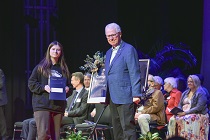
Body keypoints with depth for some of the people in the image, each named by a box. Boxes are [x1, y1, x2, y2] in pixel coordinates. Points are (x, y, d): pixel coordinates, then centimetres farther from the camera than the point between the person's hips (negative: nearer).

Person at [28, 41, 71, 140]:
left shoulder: (63, 69, 15)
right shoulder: (41, 67, 6)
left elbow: (68, 84, 24)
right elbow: (31, 84, 3)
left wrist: (67, 88, 1)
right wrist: (44, 87, -12)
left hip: (58, 105, 4)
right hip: (42, 105, -4)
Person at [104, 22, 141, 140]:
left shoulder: (129, 50, -7)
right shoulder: (109, 53, 20)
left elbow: (134, 73, -12)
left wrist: (136, 94, -17)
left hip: (125, 97, -8)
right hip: (113, 98, 8)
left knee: (128, 126, -11)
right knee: (117, 129, 9)